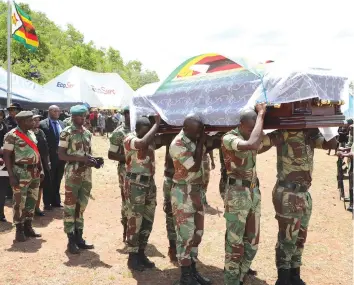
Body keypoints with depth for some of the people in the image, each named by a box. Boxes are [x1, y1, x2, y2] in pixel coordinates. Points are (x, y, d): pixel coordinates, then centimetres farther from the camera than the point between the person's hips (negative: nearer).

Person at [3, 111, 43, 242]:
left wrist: (40, 169, 13)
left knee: (32, 200, 12)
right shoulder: (12, 135, -11)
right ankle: (19, 230, 11)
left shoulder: (31, 133, 11)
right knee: (19, 202, 0)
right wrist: (11, 176, -17)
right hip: (21, 173, -7)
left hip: (34, 171, 7)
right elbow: (6, 156, -12)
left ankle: (28, 226, 24)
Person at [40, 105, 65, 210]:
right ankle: (47, 203, 16)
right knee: (48, 181, 6)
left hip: (61, 156, 5)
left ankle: (56, 201, 25)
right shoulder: (43, 124, -9)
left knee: (57, 181, 14)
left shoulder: (62, 124, 10)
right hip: (49, 157, -5)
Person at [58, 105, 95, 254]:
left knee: (81, 206, 12)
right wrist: (81, 158, -21)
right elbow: (61, 155, -12)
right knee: (70, 206, 1)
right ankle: (71, 240, 9)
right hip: (73, 174, -6)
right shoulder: (66, 133, -8)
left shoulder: (88, 133, 11)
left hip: (87, 174, 6)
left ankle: (79, 237, 22)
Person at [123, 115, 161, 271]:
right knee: (135, 220, -1)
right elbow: (143, 143, -34)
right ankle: (132, 257, 11)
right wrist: (157, 124, -27)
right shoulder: (130, 139, -14)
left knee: (148, 220, 11)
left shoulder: (150, 138, 9)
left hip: (150, 182, 7)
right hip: (135, 184, -7)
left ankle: (141, 253, 23)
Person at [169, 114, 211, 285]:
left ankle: (193, 270, 26)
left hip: (197, 191, 8)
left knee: (197, 232, 13)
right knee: (186, 234, -2)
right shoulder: (177, 145, -19)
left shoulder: (195, 140, 4)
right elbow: (194, 167, -22)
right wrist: (200, 143, -18)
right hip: (183, 193, -8)